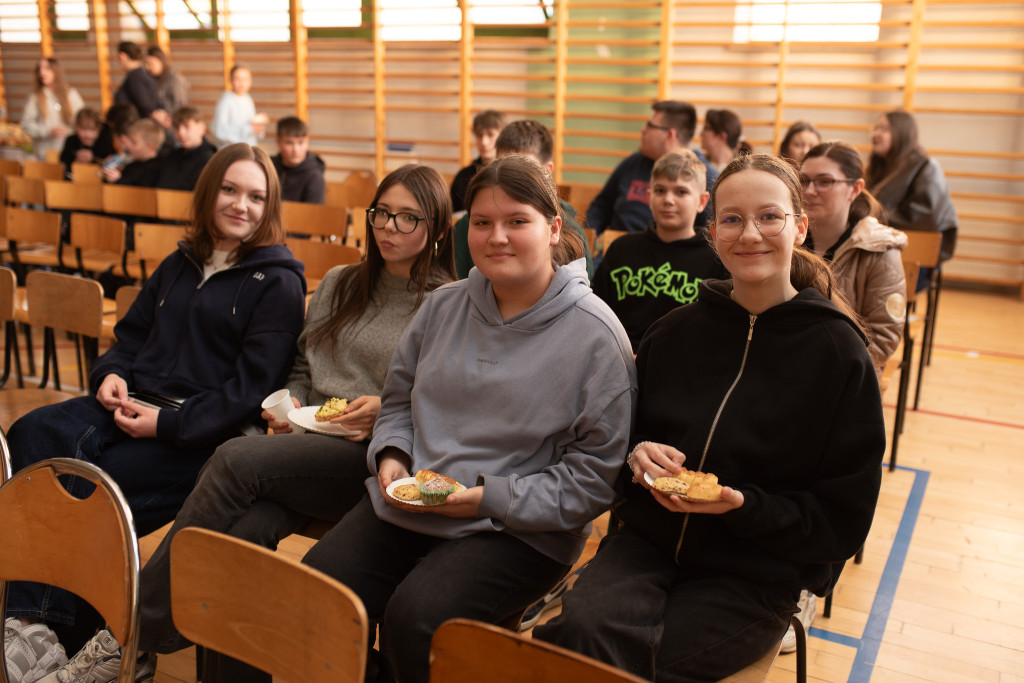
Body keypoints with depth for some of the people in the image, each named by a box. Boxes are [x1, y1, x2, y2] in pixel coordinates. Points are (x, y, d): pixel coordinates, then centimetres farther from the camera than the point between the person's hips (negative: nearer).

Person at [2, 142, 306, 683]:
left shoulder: (278, 283, -3)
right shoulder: (180, 265, 20)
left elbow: (251, 387, -10)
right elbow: (132, 333, 26)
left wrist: (167, 424, -17)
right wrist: (110, 373, 3)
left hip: (204, 431, -6)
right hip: (133, 405, 7)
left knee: (92, 489, -26)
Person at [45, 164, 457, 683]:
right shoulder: (340, 285, 21)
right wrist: (290, 402, 5)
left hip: (375, 461, -5)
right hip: (309, 442, 5)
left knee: (236, 458, -28)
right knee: (246, 525, -29)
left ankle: (132, 636, -17)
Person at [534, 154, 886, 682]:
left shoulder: (838, 352, -5)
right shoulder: (676, 332, 5)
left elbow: (842, 518, -3)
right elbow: (628, 433, 18)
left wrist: (744, 507, -17)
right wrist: (637, 454, -5)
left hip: (757, 574, -2)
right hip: (649, 540, 2)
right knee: (584, 627, -28)